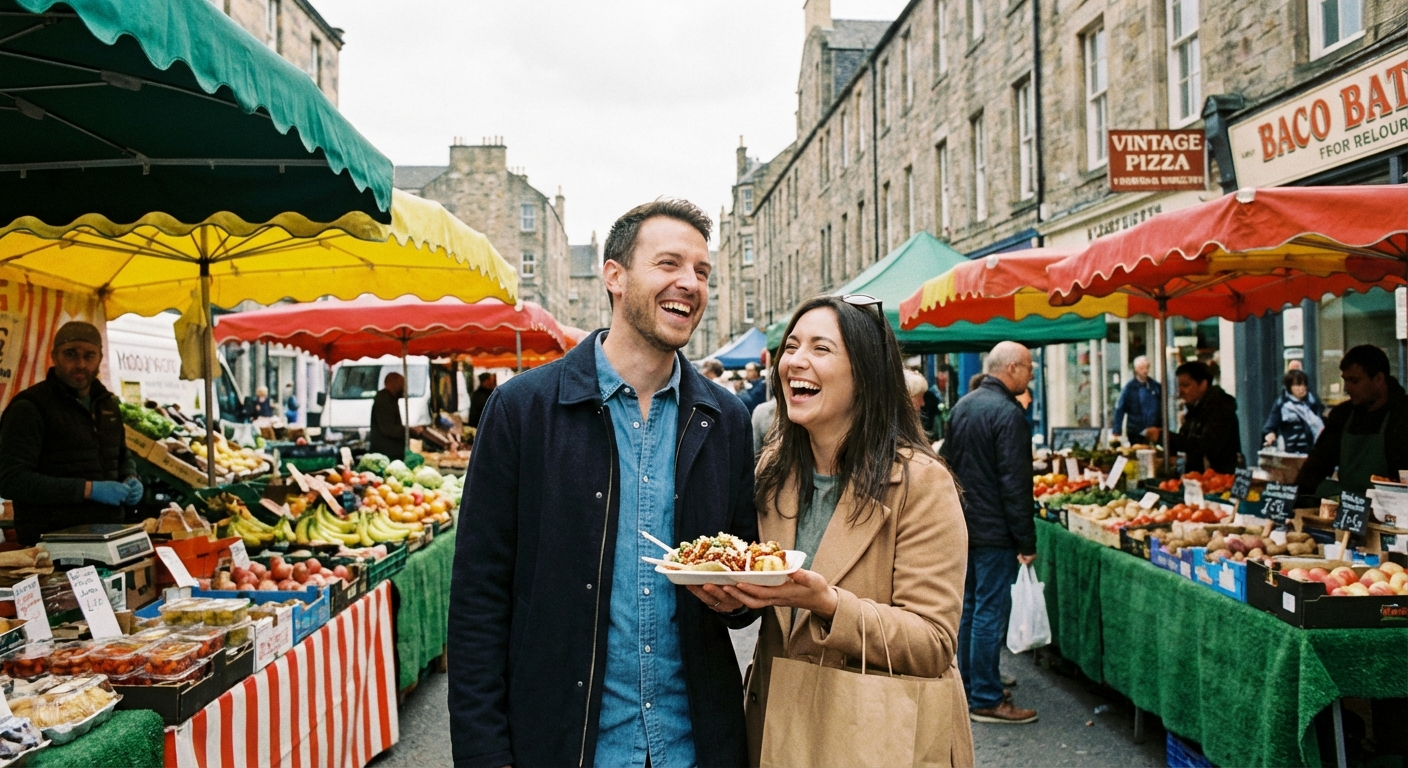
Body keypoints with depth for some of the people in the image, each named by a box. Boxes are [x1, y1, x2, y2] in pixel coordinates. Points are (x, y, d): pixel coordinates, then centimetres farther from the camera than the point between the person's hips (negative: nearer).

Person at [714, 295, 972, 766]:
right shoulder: (772, 470, 0)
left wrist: (828, 604, -32)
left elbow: (933, 645, -19)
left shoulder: (921, 483, -17)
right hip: (779, 718, 5)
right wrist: (731, 593, -12)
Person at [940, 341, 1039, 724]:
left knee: (969, 605, 17)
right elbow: (1015, 484, -20)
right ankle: (986, 700, 3)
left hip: (962, 524, 9)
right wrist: (1026, 541, -15)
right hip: (994, 531, -9)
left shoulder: (962, 406, 10)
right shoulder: (1008, 413, -18)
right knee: (991, 612, -3)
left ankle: (969, 681, 28)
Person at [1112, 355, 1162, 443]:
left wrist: (1163, 428, 5)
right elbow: (1119, 410, -6)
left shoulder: (1157, 387, 6)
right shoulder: (1129, 388, -3)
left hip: (1154, 433, 3)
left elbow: (1162, 409, 11)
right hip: (1135, 434, -3)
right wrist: (1117, 432, -11)